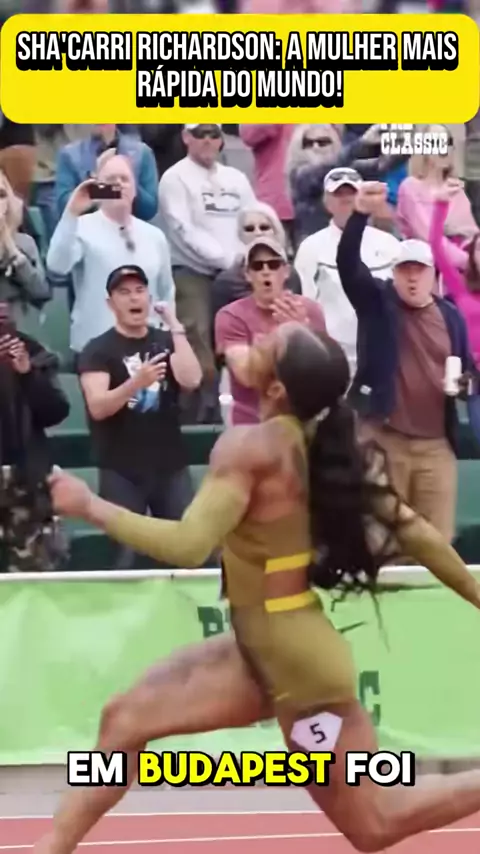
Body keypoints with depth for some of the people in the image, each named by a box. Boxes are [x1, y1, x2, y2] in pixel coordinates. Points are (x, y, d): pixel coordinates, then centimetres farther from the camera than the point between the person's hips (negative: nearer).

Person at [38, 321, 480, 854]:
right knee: (126, 720, 9)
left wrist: (89, 505, -19)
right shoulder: (329, 445, 3)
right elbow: (414, 532, 5)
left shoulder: (251, 446, -20)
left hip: (295, 655, -9)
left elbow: (188, 546, -30)